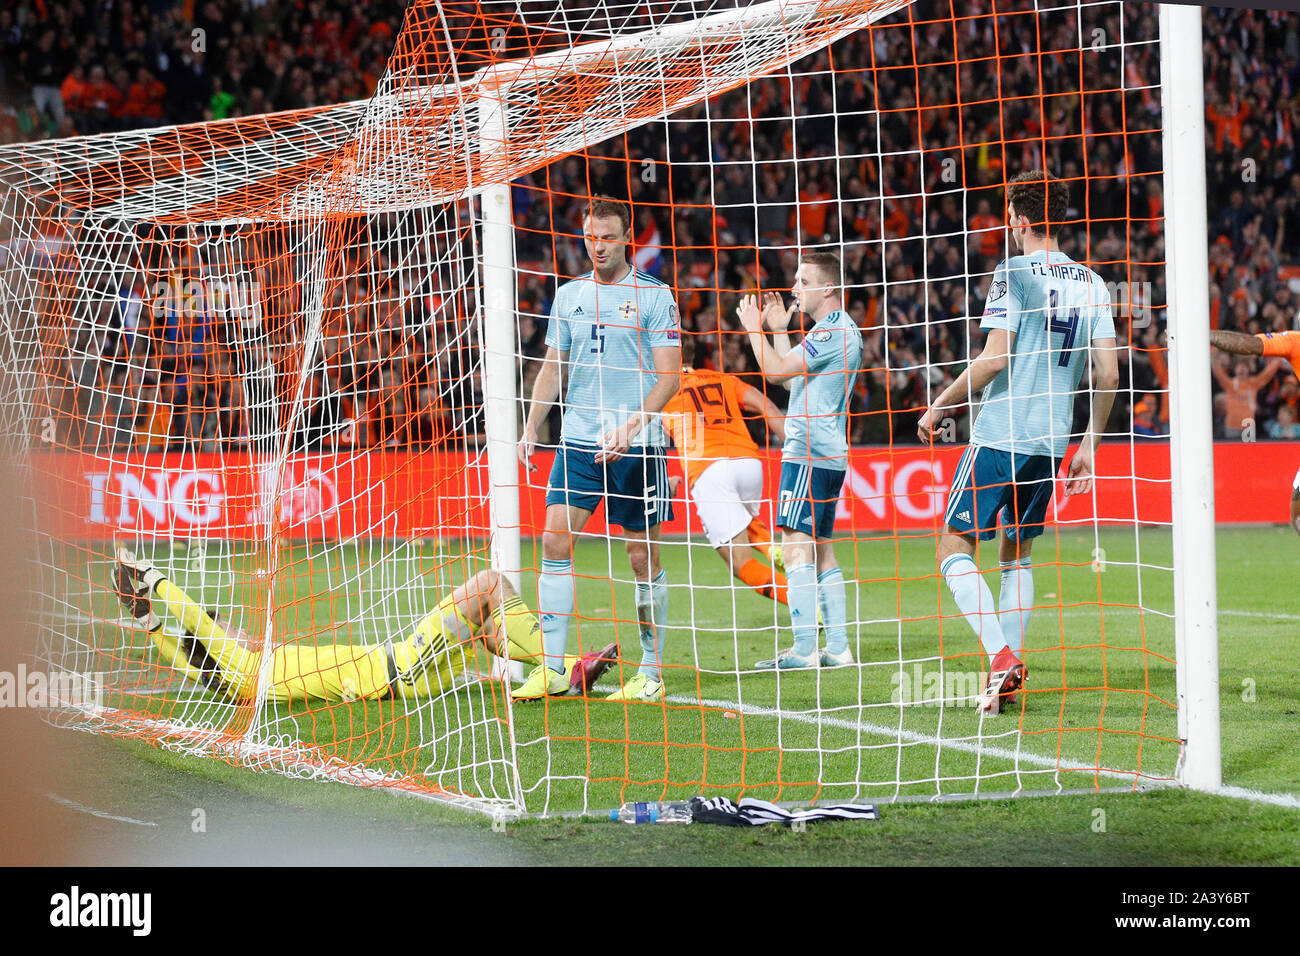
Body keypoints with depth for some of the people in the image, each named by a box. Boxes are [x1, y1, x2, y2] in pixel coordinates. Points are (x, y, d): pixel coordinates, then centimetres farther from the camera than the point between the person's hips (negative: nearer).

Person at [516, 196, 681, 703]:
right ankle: (552, 668, -6)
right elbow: (552, 367, 17)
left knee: (643, 557, 1)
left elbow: (668, 377, -6)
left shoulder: (654, 295, -2)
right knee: (555, 541, -7)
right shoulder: (569, 295, 11)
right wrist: (530, 429, 6)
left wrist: (632, 426, -19)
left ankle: (652, 672, 10)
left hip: (637, 446, -4)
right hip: (577, 440, 4)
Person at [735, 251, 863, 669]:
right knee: (820, 549, 11)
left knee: (797, 545, -13)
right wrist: (778, 328, 22)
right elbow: (792, 376, 25)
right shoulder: (843, 329, 19)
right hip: (828, 452, 11)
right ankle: (837, 647, 9)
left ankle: (804, 648, -17)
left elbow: (776, 371, -16)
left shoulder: (831, 330, -13)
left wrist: (754, 329, -3)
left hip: (809, 453, -11)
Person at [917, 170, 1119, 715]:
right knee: (1017, 552, 18)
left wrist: (939, 407, -3)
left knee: (955, 547, 0)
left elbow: (994, 359, -15)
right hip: (1051, 440, 6)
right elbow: (1108, 374, 6)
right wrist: (1089, 444, 15)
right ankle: (1007, 676, 11)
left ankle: (1000, 654, -18)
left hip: (1000, 435, -6)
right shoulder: (1091, 283, 9)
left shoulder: (1013, 273, -8)